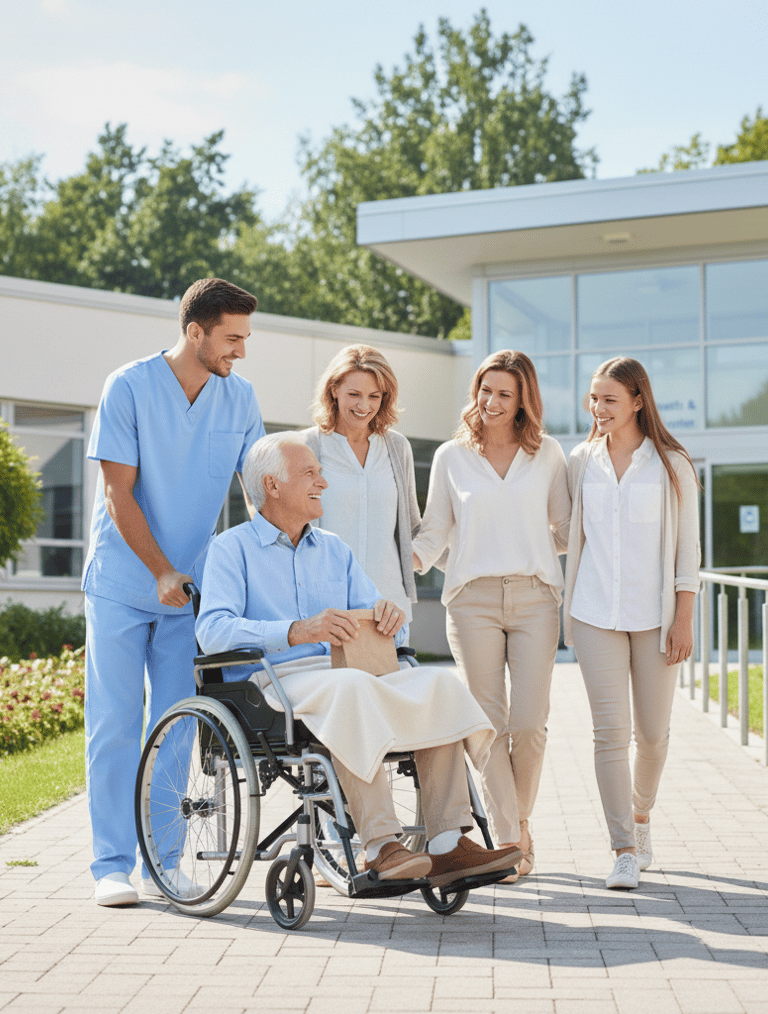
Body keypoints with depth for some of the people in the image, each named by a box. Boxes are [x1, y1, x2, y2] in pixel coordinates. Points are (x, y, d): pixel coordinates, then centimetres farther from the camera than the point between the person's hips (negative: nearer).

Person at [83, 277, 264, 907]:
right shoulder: (129, 387, -10)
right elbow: (118, 494, -11)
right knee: (115, 725, -3)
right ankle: (112, 865, 4)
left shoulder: (241, 398, 3)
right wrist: (161, 572, -17)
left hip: (190, 589, 4)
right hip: (122, 583, -4)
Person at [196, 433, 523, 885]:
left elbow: (379, 626, 20)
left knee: (439, 684, -21)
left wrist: (390, 614, -6)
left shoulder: (335, 550, 26)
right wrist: (298, 631, -25)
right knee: (352, 686, -37)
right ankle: (381, 847, -39)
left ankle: (449, 845, -27)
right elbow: (213, 631, -11)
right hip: (275, 679, -6)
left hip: (351, 675, 6)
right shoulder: (233, 548, 6)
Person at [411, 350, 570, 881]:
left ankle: (522, 817, 21)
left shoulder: (547, 454, 9)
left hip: (534, 597, 0)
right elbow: (434, 533, 9)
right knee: (490, 723, -2)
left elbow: (565, 529, 17)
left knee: (529, 722, -5)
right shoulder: (451, 456, 8)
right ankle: (507, 839, 6)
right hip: (472, 598, 0)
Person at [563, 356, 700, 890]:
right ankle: (625, 851, -3)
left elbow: (687, 547, 1)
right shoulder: (582, 461, 8)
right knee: (611, 730, -7)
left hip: (654, 614, -1)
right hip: (595, 612, 1)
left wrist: (683, 618, -5)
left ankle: (641, 817, 34)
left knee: (652, 731, 7)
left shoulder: (672, 465, 1)